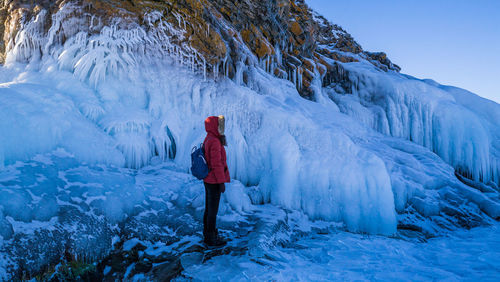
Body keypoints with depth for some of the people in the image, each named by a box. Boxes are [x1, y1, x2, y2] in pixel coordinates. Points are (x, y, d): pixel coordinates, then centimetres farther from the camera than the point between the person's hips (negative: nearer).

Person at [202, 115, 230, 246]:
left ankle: (207, 234, 31)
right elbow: (217, 164, -23)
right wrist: (222, 182, -18)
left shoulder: (207, 140, 10)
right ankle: (211, 238, 13)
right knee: (213, 210, 2)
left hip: (208, 180, 10)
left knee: (209, 208, 18)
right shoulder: (214, 142, -21)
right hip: (214, 181, -10)